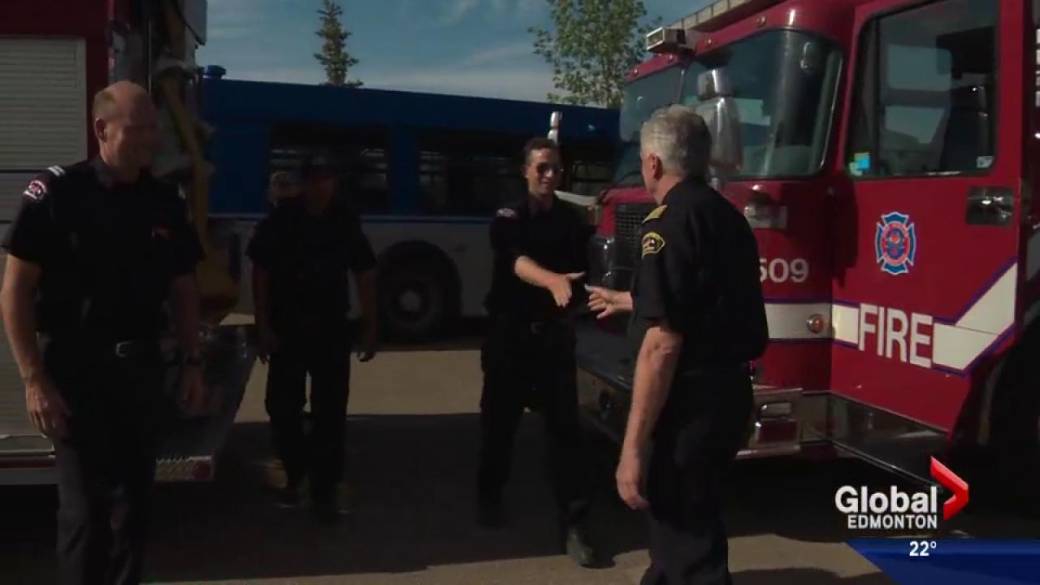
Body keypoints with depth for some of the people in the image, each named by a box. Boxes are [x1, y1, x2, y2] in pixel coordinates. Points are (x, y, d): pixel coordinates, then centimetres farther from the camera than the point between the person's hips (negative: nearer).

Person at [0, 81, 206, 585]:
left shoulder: (165, 202, 5)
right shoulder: (56, 193, -10)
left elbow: (182, 290, 12)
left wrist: (192, 364, 7)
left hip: (143, 369, 5)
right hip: (77, 371, -5)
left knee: (134, 501, 14)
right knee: (85, 507, 1)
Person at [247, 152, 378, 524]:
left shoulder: (346, 222, 2)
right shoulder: (280, 220, -3)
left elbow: (365, 275, 7)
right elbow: (261, 274, -1)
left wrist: (370, 328, 3)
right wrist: (264, 326, -8)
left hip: (331, 329, 1)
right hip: (286, 327, 0)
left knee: (330, 411, 0)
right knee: (282, 407, 5)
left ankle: (325, 490, 9)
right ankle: (295, 474, 29)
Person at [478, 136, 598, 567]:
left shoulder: (572, 221, 6)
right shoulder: (507, 219, -5)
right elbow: (517, 262, -26)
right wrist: (553, 280, -43)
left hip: (554, 336, 2)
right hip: (509, 335, -1)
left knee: (564, 426, -4)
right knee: (500, 420, 10)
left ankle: (573, 525, -2)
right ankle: (490, 497, 33)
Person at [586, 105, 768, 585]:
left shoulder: (670, 222, -17)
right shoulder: (727, 216, 12)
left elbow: (663, 344, -23)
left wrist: (634, 446, -21)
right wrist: (624, 301, 43)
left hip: (691, 402, -9)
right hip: (728, 392, 9)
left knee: (690, 545, 1)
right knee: (678, 521, 27)